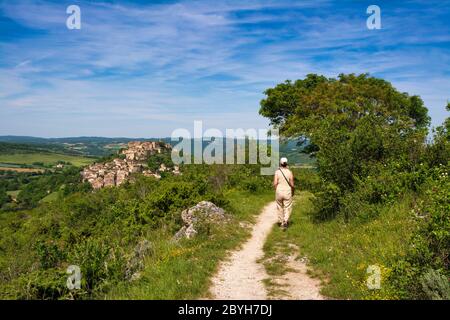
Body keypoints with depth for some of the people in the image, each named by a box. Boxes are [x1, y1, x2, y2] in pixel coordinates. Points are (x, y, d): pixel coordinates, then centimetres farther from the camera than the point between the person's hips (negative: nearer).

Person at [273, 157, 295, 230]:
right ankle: (285, 221, -13)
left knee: (280, 208, 16)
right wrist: (292, 192, 11)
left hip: (279, 192, 1)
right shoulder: (289, 172, -5)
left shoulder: (277, 172, -5)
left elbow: (275, 183, -11)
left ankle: (281, 222, 27)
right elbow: (292, 184, -6)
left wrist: (276, 190, 7)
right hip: (287, 192, -1)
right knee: (287, 208, 6)